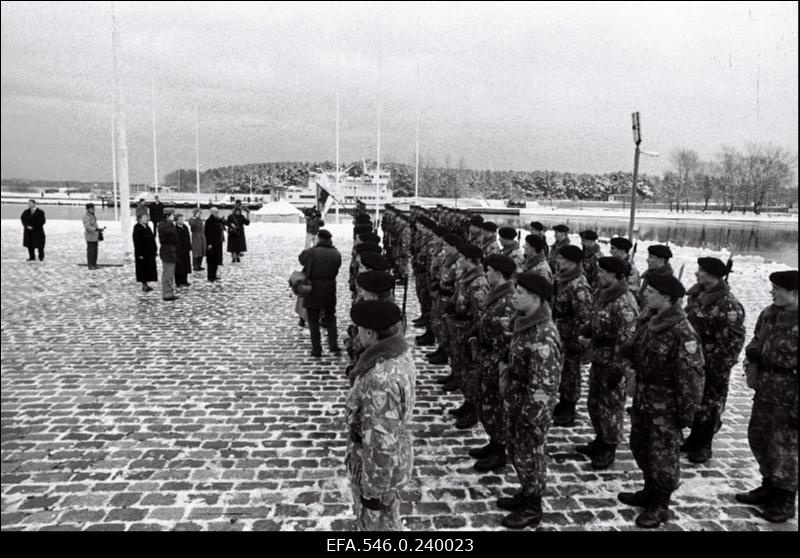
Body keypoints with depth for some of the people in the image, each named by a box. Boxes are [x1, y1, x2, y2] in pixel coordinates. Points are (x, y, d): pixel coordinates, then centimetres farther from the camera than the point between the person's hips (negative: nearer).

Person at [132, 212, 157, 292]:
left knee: (149, 268, 10)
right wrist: (139, 253, -21)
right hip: (142, 252, -8)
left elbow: (152, 238, 17)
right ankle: (144, 285, 5)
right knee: (143, 268, -2)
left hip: (149, 252, 8)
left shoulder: (147, 227, 13)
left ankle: (146, 284, 18)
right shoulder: (137, 228, -11)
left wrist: (154, 250, 12)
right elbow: (137, 241, -16)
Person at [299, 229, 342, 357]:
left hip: (312, 290, -2)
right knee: (331, 318, 21)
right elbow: (336, 270, 3)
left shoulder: (311, 252, -13)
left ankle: (316, 349, 10)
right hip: (329, 290, 3)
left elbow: (301, 258, 0)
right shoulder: (336, 254, -2)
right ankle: (333, 344, 13)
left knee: (313, 321, 9)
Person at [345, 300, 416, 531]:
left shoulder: (380, 380, -37)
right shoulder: (401, 352, -7)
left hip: (378, 466, -8)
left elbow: (382, 444, -31)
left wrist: (373, 490, -19)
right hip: (395, 457, 8)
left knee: (376, 523, 17)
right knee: (387, 518, 29)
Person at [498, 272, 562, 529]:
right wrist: (505, 375, 15)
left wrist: (529, 416, -22)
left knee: (530, 456, 9)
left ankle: (532, 509, 29)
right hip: (516, 401, 9)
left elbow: (543, 384, -28)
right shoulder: (524, 322, 0)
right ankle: (526, 494, 43)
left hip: (532, 408, -9)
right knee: (515, 449, 23)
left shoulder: (543, 337, -31)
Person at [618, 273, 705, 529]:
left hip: (666, 403, -8)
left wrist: (687, 411, -18)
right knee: (640, 445, 22)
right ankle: (650, 491, 42)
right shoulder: (648, 319, 0)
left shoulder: (681, 332, -25)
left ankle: (660, 505, 25)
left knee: (663, 453, 7)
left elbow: (690, 375, -22)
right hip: (643, 395, 9)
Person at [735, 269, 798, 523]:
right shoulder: (769, 313, 3)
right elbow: (757, 339, 18)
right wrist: (752, 355, 0)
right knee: (758, 438, 19)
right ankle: (769, 487, 39)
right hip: (764, 392, 7)